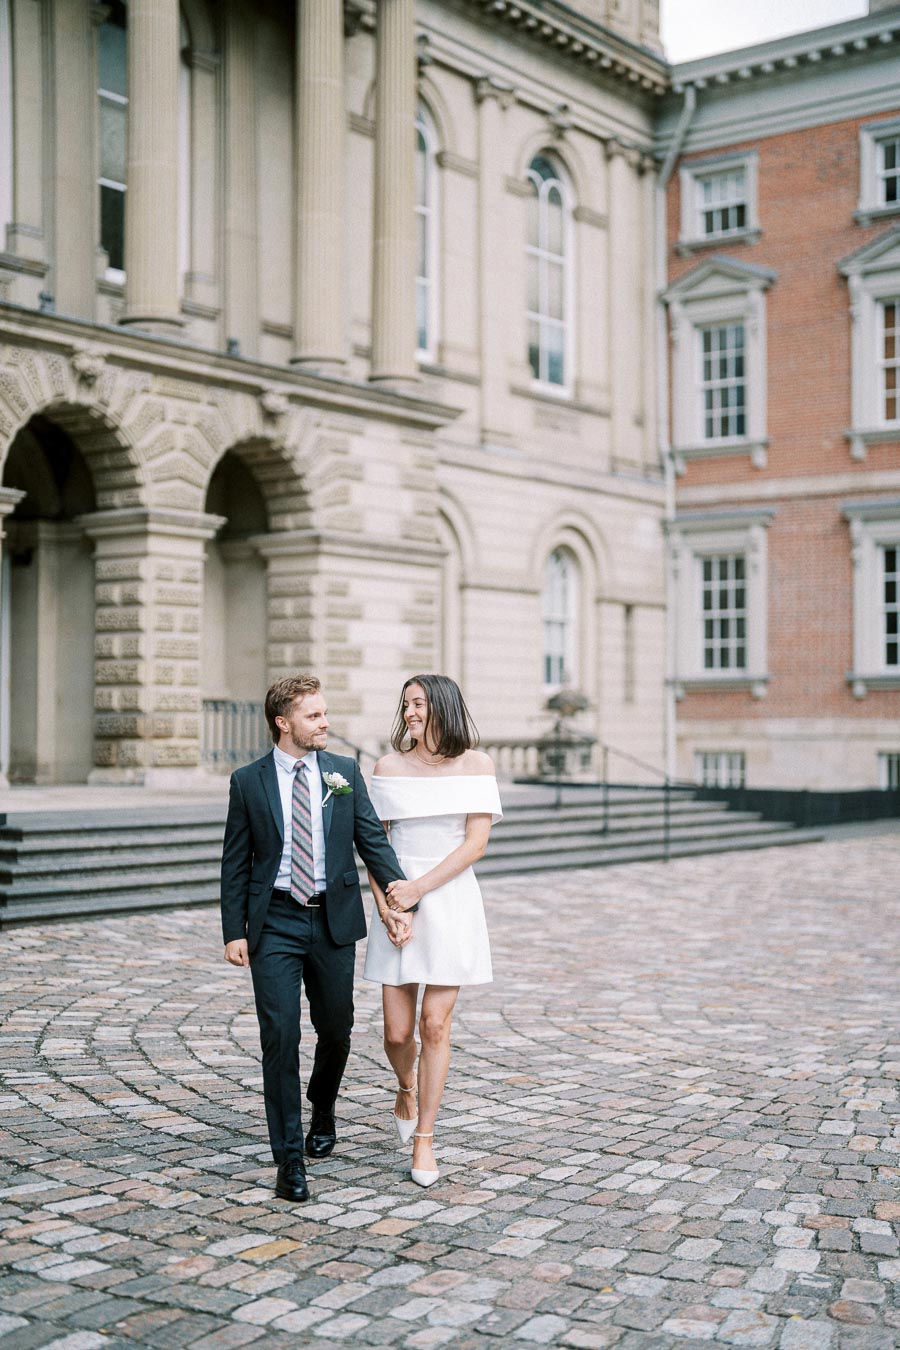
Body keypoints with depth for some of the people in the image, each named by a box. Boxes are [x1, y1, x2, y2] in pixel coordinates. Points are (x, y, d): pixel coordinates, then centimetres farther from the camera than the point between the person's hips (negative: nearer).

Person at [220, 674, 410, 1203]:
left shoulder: (345, 772, 4)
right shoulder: (249, 782, 0)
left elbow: (373, 840, 1)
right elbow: (236, 862, 3)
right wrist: (235, 931, -4)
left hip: (334, 919, 2)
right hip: (275, 923, -2)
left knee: (336, 1029, 12)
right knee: (281, 1036, -6)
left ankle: (322, 1108, 42)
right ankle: (290, 1159, 2)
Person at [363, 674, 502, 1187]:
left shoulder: (476, 764, 0)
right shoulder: (389, 768, 5)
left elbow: (476, 842, -7)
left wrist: (418, 889, -15)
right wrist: (385, 908, -10)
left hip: (451, 902, -2)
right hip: (399, 902, 2)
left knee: (435, 1027, -3)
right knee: (397, 1032, 2)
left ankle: (424, 1140, 12)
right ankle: (406, 1089, 37)